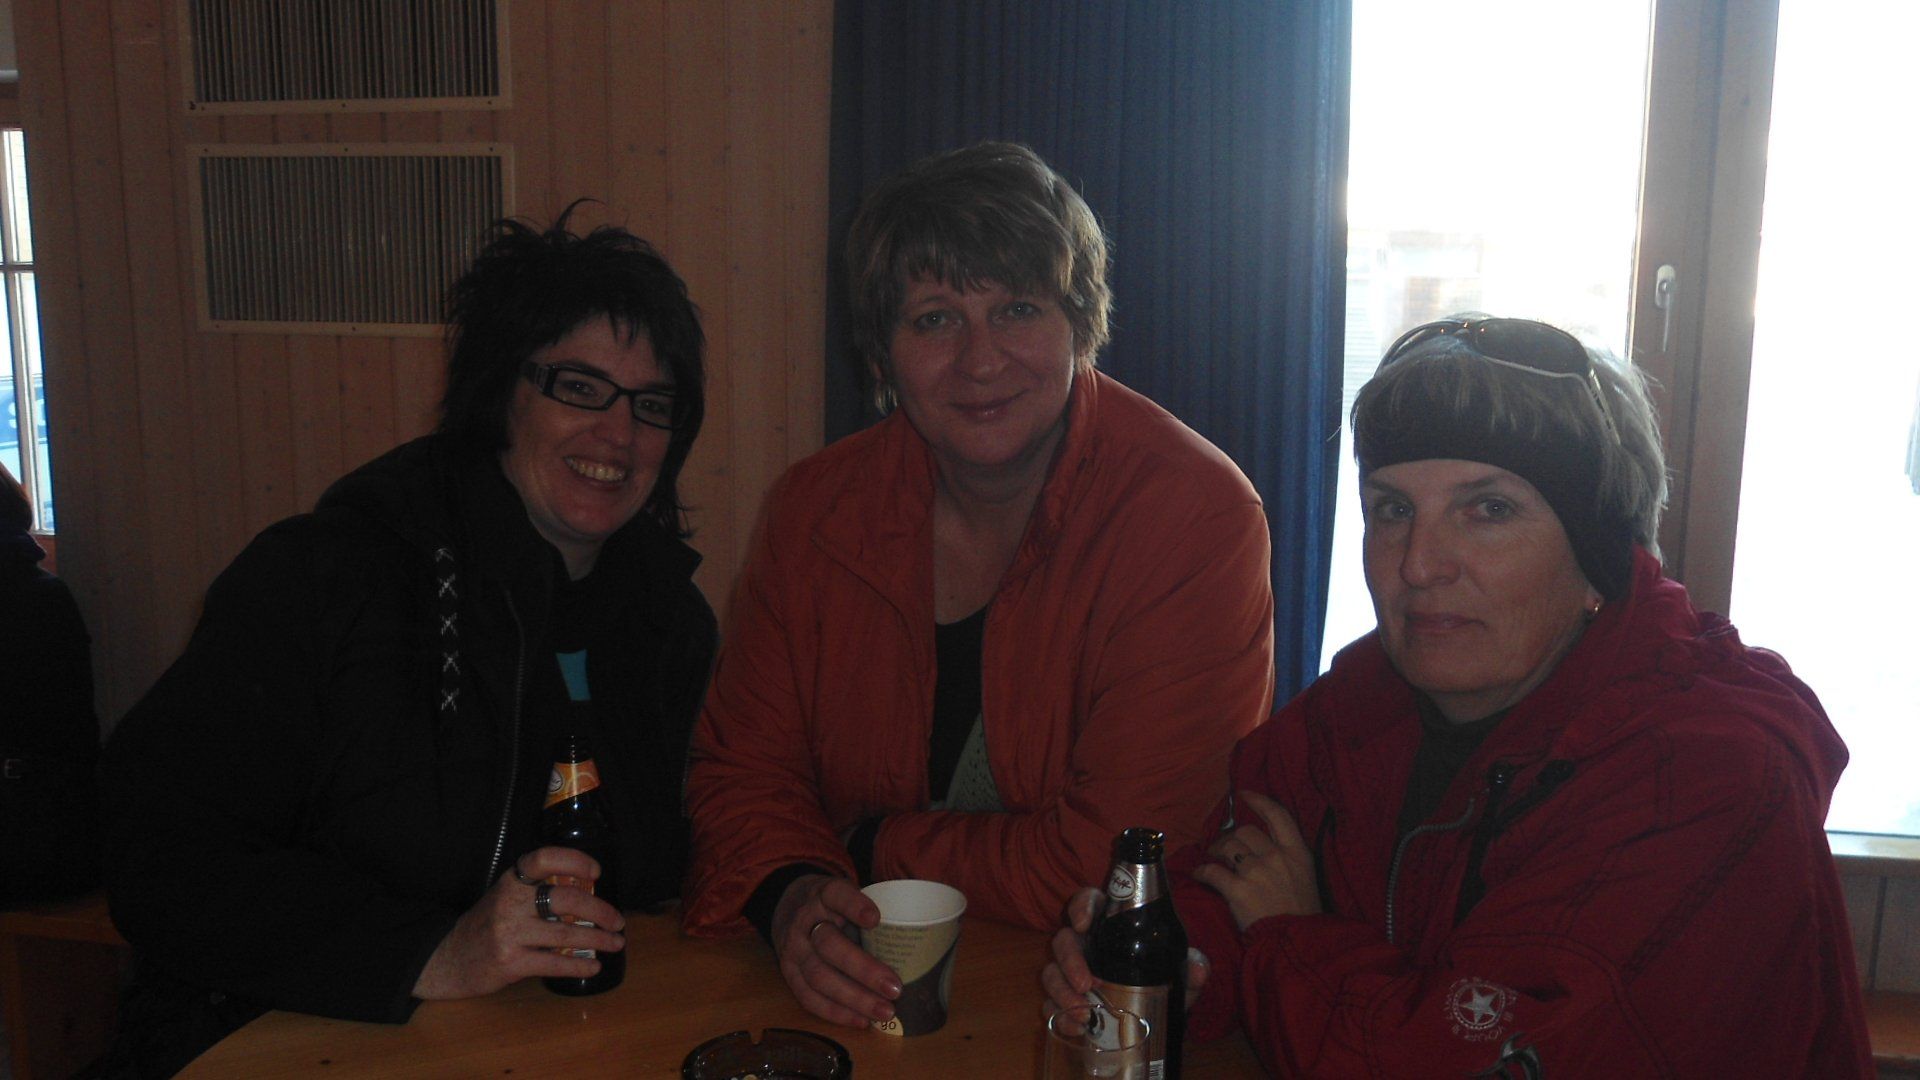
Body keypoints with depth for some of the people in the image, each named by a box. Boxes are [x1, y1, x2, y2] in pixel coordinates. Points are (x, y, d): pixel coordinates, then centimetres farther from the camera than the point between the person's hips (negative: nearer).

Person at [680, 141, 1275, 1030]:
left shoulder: (1197, 517, -17)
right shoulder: (816, 509, -1)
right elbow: (746, 764, 3)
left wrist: (868, 848, -11)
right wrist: (793, 896, -19)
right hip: (868, 996, 3)